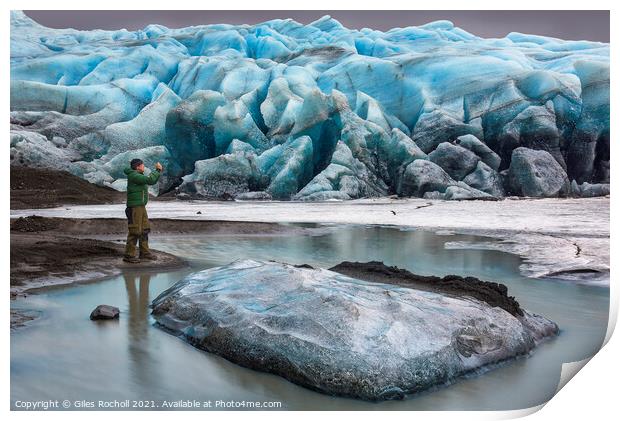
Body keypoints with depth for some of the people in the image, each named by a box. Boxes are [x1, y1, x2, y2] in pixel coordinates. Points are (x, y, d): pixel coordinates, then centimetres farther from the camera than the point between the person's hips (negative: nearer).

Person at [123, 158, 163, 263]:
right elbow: (150, 180, -23)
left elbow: (152, 181, 24)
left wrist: (158, 171, 14)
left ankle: (144, 253, 21)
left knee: (144, 230, 13)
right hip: (134, 207, -10)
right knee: (135, 231, -8)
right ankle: (129, 255, -3)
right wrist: (158, 171, -12)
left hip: (141, 207, 10)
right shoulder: (134, 176, -15)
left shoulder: (138, 176, 16)